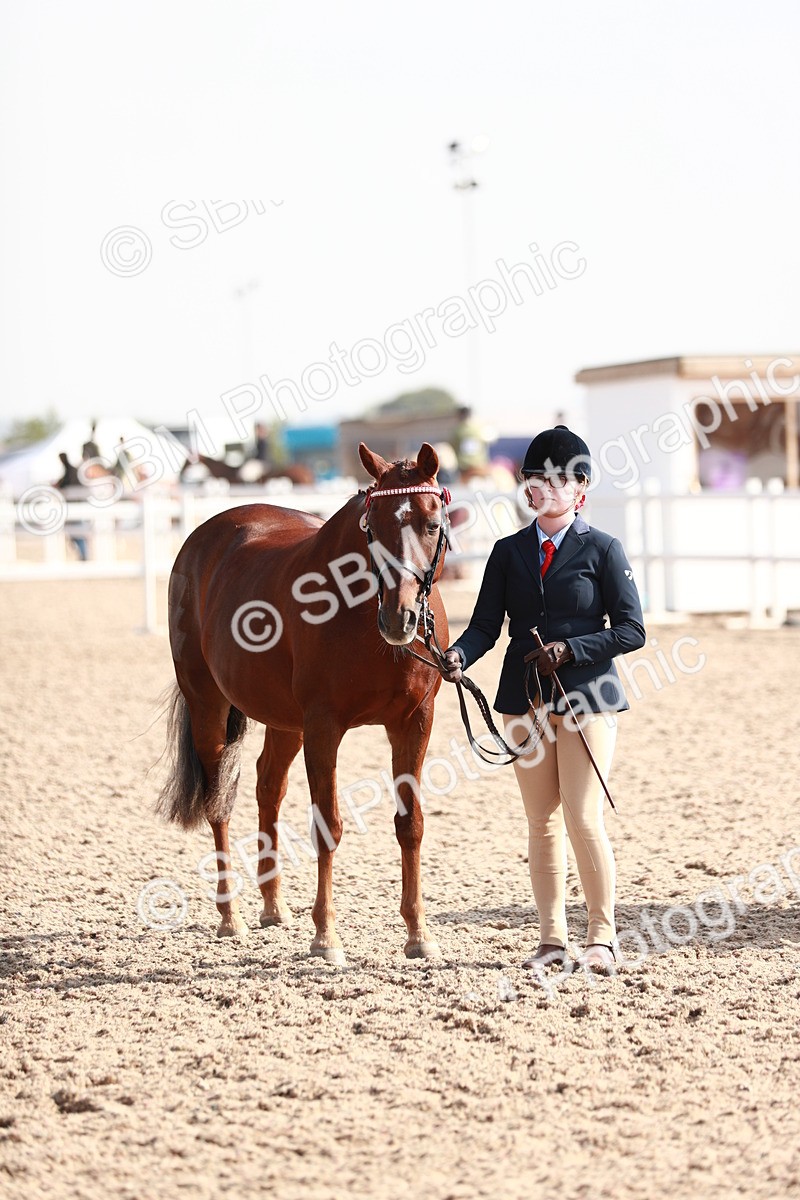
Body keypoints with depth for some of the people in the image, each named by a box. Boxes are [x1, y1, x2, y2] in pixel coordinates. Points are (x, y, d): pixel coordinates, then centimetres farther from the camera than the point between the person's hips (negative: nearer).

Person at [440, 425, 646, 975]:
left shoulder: (602, 550, -2)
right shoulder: (509, 552, 9)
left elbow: (631, 630, -4)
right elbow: (486, 624, 2)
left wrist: (569, 649, -16)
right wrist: (458, 657, -18)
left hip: (587, 696, -4)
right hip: (525, 699, 4)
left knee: (584, 819, -8)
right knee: (542, 823, 7)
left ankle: (603, 936, 5)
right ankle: (554, 939, 14)